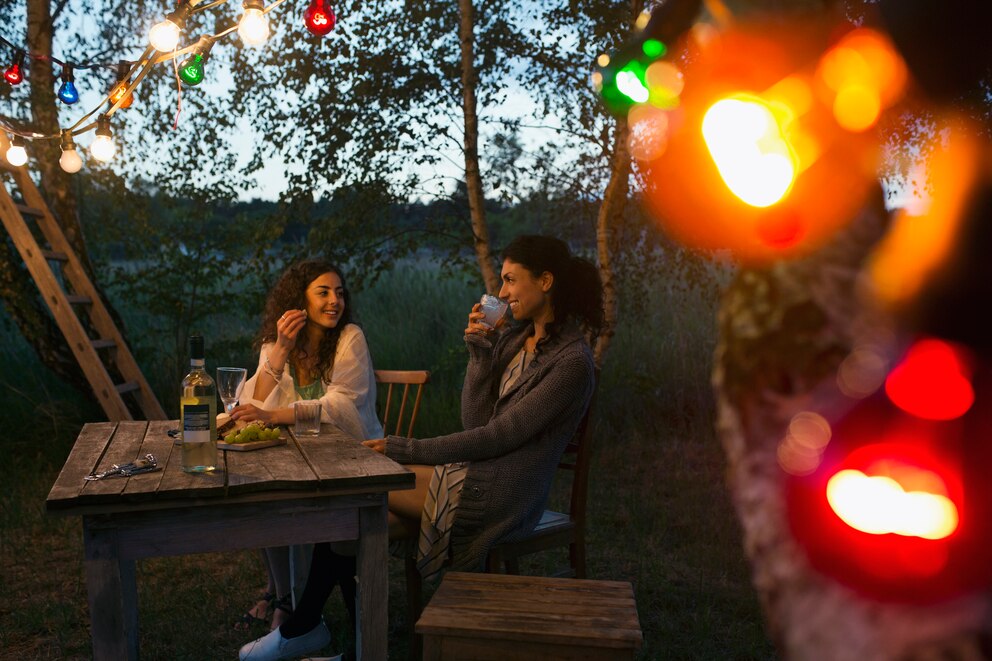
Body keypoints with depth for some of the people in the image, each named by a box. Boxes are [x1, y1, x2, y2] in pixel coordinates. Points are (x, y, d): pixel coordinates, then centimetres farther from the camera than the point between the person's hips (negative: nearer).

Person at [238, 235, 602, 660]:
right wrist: (479, 352, -10)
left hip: (501, 495, -7)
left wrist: (406, 450, -18)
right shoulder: (514, 336, 8)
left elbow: (497, 437, -19)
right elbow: (474, 423, 2)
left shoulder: (571, 362, -17)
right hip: (474, 473, 7)